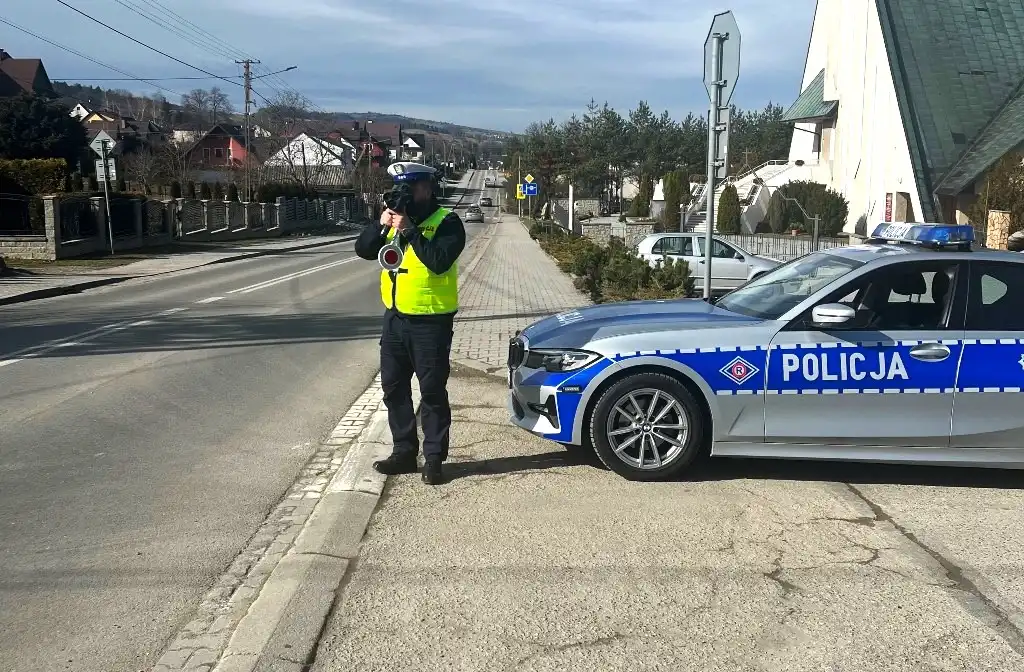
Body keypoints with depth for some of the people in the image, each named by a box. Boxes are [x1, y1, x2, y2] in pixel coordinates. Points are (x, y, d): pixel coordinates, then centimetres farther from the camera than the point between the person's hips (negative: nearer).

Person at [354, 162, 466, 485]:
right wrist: (382, 225, -12)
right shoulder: (397, 216, 11)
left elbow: (439, 261, -25)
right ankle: (404, 452, 24)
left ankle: (434, 458, 9)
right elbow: (363, 250, 4)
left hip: (430, 322, -7)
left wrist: (409, 230, -24)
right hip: (395, 317, 7)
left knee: (432, 392, 0)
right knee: (394, 388, 13)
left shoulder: (446, 222, -9)